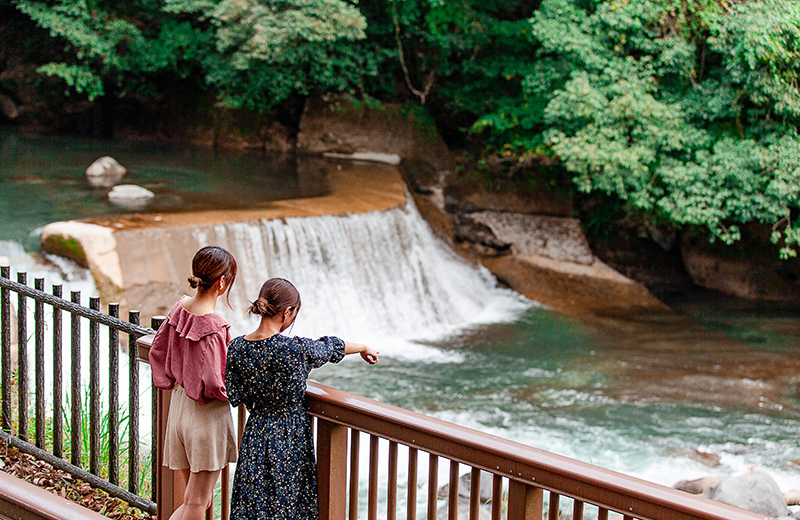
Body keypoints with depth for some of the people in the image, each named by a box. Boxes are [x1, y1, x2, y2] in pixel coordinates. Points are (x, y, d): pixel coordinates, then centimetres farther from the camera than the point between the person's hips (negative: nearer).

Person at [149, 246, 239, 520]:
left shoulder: (181, 306, -2)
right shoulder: (213, 327, -24)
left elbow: (157, 351, 9)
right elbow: (212, 385, -24)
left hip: (179, 404, 8)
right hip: (206, 415, -8)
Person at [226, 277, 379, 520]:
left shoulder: (237, 347, -8)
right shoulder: (297, 348, -19)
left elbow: (234, 396, -1)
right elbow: (332, 347, 1)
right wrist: (364, 348, 20)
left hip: (256, 434, 4)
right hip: (291, 438, -4)